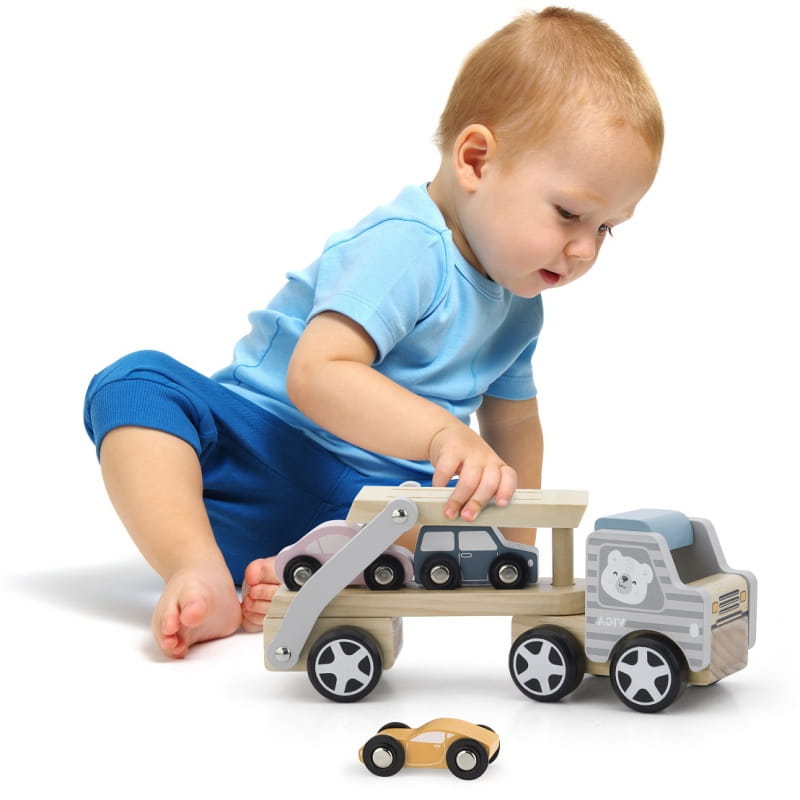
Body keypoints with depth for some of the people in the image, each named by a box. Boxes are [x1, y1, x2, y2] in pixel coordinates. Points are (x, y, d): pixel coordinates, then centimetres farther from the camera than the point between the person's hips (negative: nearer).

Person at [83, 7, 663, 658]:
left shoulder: (520, 307, 8)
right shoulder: (405, 246, -21)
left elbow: (515, 424, 24)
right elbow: (315, 376, -34)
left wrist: (515, 552, 19)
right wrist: (443, 432, -47)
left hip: (372, 495, 6)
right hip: (260, 448, -6)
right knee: (138, 382, -31)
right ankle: (199, 572, -46)